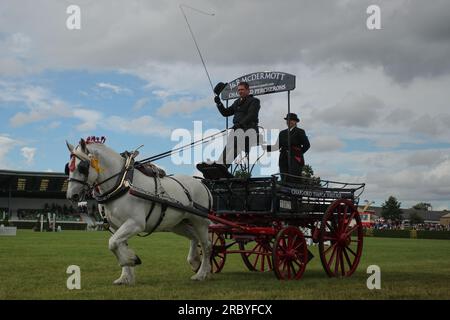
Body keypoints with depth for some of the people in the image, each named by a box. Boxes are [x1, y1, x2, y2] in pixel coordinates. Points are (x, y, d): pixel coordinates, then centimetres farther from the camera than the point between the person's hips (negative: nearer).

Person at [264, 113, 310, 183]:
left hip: (295, 160, -4)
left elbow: (307, 145, 1)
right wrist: (265, 147, -1)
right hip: (284, 160, 4)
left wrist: (298, 153, -1)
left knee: (294, 181, -12)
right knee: (285, 182, -1)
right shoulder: (282, 133, 17)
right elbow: (277, 146, 11)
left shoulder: (300, 132, 4)